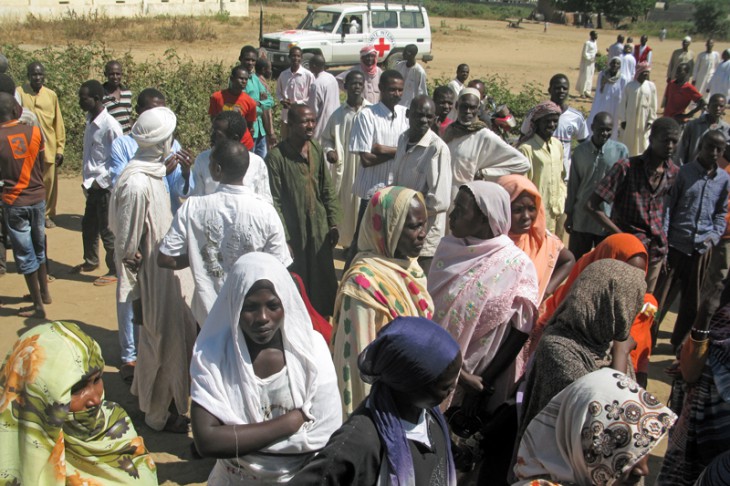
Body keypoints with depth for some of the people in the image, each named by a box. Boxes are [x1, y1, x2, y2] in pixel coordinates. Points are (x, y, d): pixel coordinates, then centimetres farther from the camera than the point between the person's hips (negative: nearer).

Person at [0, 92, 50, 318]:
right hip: (38, 197, 4)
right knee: (38, 248, 22)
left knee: (25, 254, 6)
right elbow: (41, 165, 6)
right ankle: (44, 292, 36)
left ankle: (38, 305, 11)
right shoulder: (34, 132, -5)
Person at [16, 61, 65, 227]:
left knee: (49, 183, 7)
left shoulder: (51, 95, 2)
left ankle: (47, 214, 22)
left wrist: (60, 148, 3)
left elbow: (59, 124, 5)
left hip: (48, 148, 2)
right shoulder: (19, 93, -3)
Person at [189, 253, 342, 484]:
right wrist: (292, 421, -16)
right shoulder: (211, 353, -9)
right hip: (236, 479, -1)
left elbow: (326, 435, -9)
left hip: (303, 476, 1)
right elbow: (206, 441, -18)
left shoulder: (311, 346, -7)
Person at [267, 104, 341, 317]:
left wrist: (333, 224, 2)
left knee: (324, 283, 14)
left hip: (320, 230, 5)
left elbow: (328, 190, 8)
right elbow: (274, 202, -14)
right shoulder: (276, 157, -15)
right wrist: (283, 238, -15)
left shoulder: (317, 150, 2)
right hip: (293, 233, -5)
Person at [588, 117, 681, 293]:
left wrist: (663, 245, 6)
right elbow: (593, 205, -14)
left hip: (656, 249, 5)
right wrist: (620, 235, -15)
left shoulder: (674, 173, 2)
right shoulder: (626, 167, -13)